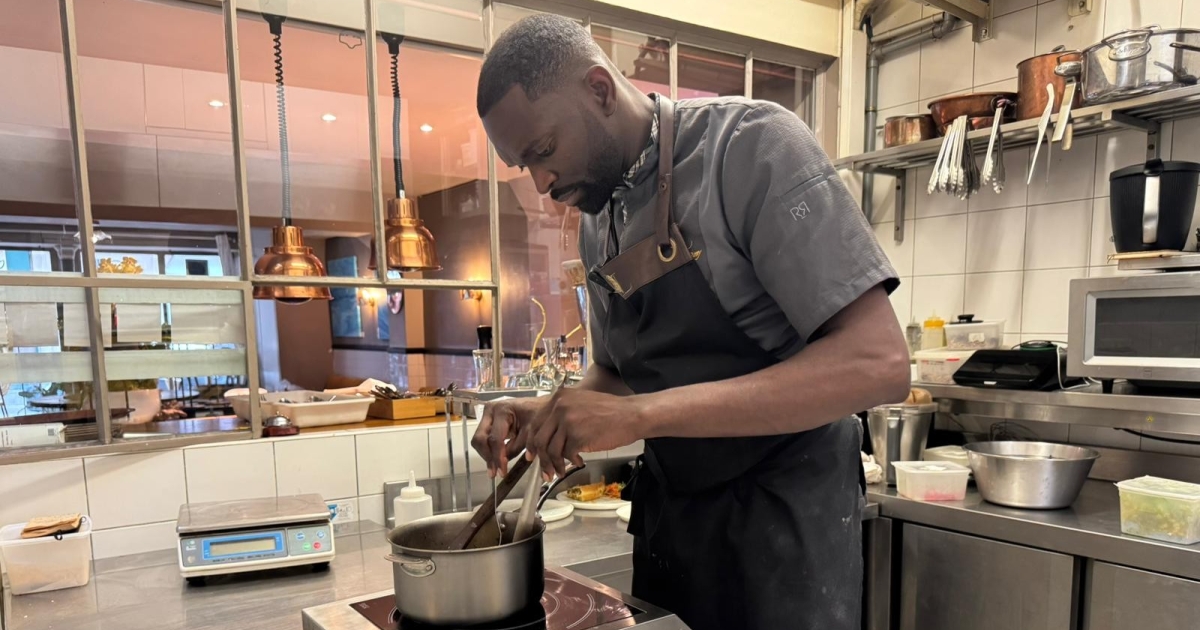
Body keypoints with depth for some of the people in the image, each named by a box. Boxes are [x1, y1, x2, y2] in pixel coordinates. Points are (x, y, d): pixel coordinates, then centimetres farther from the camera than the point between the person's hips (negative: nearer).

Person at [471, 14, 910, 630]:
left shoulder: (751, 144, -17)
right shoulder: (595, 225, 4)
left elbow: (877, 363, -26)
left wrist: (642, 413, -31)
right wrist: (548, 414, -7)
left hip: (781, 506, -6)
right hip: (667, 503, 7)